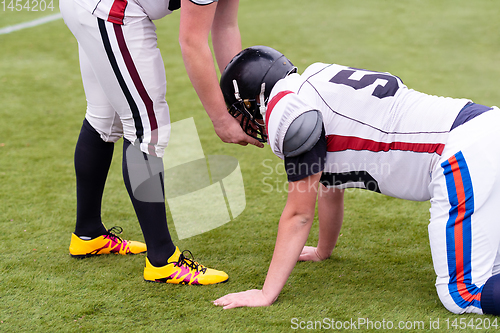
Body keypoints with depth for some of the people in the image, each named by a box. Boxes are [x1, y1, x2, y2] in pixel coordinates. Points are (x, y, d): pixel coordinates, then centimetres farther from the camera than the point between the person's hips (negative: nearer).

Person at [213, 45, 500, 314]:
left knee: (462, 295, -10)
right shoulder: (315, 88, 21)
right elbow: (332, 189, 33)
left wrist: (266, 294, 4)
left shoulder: (287, 108, -6)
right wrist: (323, 251, 48)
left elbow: (299, 213, -2)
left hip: (465, 153, -9)